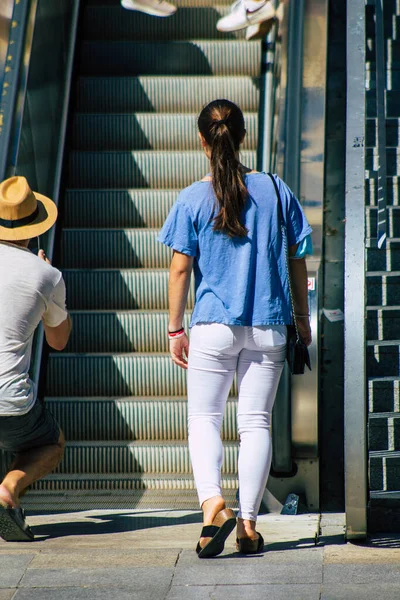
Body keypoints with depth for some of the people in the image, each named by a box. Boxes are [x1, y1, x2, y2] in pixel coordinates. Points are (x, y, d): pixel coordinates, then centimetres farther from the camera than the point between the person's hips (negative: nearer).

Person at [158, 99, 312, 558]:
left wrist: (175, 329, 4)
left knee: (203, 418, 9)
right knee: (256, 421, 8)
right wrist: (302, 318, 16)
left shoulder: (193, 199, -4)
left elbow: (179, 269, -4)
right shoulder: (275, 190, 2)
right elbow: (296, 260, 6)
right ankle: (248, 524, 8)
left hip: (214, 326, -2)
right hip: (268, 328, 2)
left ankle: (213, 503, -12)